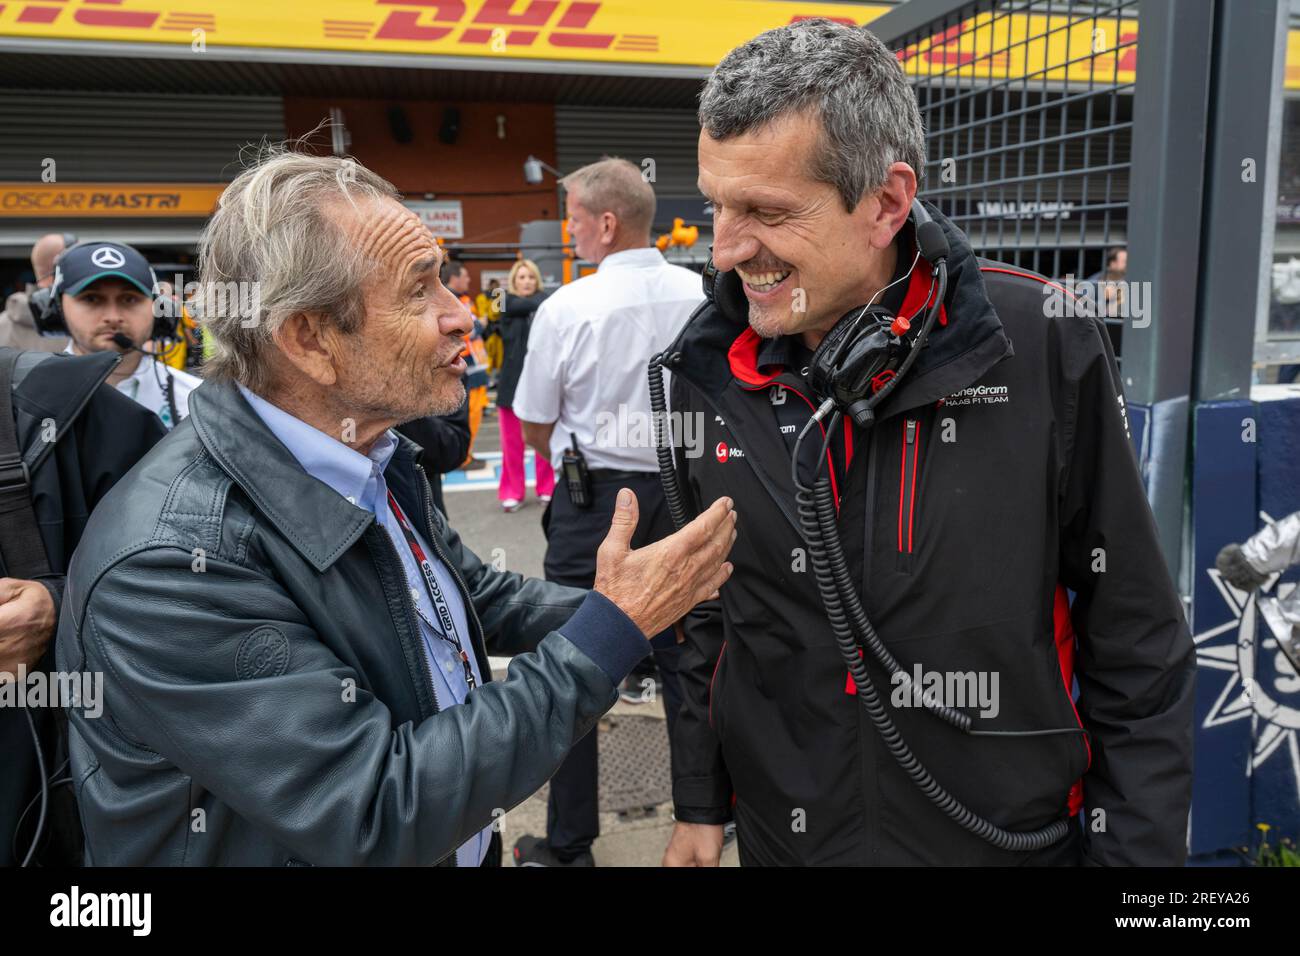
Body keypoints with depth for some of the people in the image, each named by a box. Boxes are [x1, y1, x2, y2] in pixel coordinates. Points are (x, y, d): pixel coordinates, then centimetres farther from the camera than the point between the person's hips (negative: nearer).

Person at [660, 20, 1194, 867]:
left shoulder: (1047, 350, -18)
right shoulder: (710, 372, -9)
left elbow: (1139, 646, -9)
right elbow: (708, 615, 4)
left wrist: (1134, 848, -6)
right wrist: (700, 805, 8)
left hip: (1009, 835, -2)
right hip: (781, 834, 3)